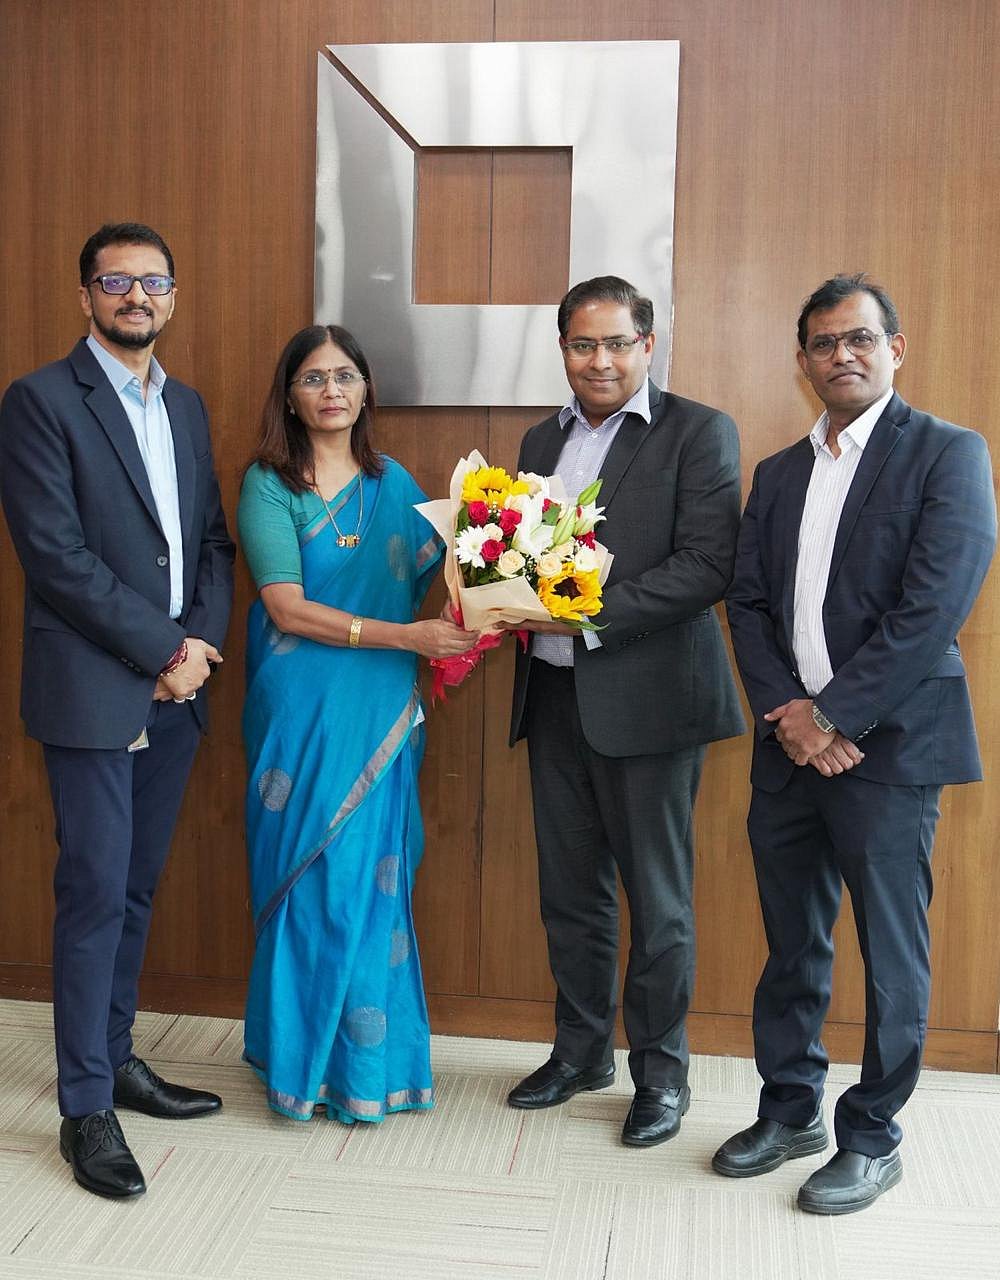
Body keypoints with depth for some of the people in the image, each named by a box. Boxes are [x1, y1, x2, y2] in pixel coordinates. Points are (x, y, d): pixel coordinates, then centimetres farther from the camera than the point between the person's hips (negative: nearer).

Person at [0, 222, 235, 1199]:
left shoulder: (186, 406, 14)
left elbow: (212, 539, 13)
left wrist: (201, 641, -4)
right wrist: (161, 650, -14)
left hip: (174, 690, 6)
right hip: (91, 693, -6)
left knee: (136, 887, 15)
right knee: (95, 892, -1)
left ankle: (115, 1058, 30)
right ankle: (86, 1109, 11)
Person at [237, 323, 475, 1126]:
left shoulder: (392, 483, 10)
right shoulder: (268, 485, -4)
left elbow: (430, 582, 7)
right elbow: (287, 609, -12)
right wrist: (405, 636, -19)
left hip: (382, 715, 4)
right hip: (305, 713, -3)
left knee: (375, 880, 7)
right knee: (314, 881, 1)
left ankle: (372, 1058, 22)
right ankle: (308, 1057, 19)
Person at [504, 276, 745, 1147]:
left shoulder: (699, 433, -5)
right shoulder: (543, 441, 15)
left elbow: (708, 565, -15)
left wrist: (589, 613, -22)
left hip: (646, 698, -6)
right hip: (554, 693, 6)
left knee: (657, 897, 5)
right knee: (570, 888, 15)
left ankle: (661, 1071, 22)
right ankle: (581, 1051, 32)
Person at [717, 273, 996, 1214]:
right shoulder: (778, 474, 15)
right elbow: (747, 601, 9)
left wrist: (836, 715, -14)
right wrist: (785, 711, -6)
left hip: (889, 740, -5)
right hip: (790, 741, 6)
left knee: (890, 952, 4)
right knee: (790, 942, 14)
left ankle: (872, 1137, 20)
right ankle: (790, 1109, 30)